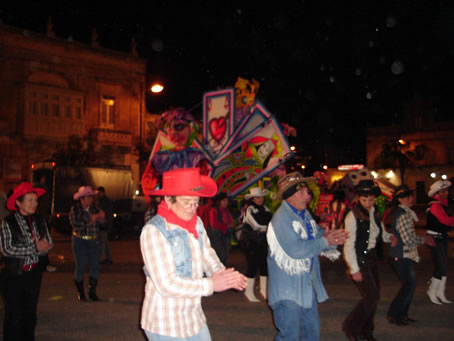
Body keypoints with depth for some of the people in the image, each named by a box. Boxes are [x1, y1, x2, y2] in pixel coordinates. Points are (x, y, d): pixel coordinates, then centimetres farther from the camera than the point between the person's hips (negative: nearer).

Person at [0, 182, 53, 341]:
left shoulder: (39, 220, 3)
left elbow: (49, 244, 5)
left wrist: (40, 247, -17)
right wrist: (34, 248, -18)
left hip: (34, 273, 5)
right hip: (14, 275, -4)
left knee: (30, 312, 14)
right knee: (14, 315, 1)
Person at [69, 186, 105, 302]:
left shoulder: (94, 208, 5)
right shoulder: (75, 209, -5)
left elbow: (100, 223, 2)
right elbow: (75, 225, -18)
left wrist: (101, 219, -19)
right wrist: (90, 220, -21)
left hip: (93, 241, 3)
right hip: (79, 241, -3)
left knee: (94, 266, 0)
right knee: (80, 267, 1)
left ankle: (92, 291, 13)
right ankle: (80, 293, 13)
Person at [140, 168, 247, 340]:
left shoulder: (197, 223, 1)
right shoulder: (154, 231, -20)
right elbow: (167, 284, -23)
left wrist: (222, 274, -13)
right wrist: (211, 285, -21)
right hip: (166, 325, -6)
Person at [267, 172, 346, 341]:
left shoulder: (305, 214, 11)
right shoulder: (281, 218, -18)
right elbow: (295, 249, -28)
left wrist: (329, 237, -10)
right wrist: (325, 242, -19)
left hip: (307, 287, 9)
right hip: (288, 290, -9)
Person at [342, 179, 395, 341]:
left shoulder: (375, 213, 5)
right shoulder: (353, 216, -15)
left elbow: (381, 233, 19)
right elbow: (348, 245, -17)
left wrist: (390, 236, -4)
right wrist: (354, 269, -18)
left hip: (372, 258, 7)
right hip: (359, 260, -7)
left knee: (374, 297, 11)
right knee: (371, 296, -8)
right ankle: (350, 326, 12)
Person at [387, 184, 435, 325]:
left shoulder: (403, 213, 13)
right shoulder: (403, 215, -20)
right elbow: (409, 240, -24)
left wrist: (423, 238, 10)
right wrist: (423, 239, -6)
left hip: (401, 255, 10)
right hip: (401, 256, -10)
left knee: (409, 284, 16)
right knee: (409, 285, -3)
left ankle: (402, 314, 24)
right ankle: (393, 314, 5)